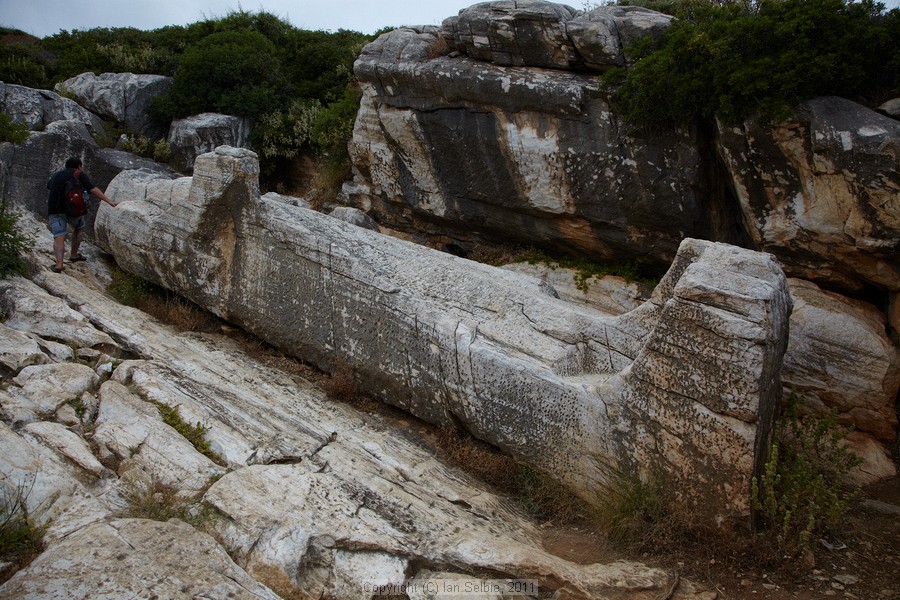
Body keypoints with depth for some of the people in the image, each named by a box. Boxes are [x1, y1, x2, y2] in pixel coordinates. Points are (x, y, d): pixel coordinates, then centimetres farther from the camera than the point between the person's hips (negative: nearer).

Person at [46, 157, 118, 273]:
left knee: (59, 237, -9)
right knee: (79, 228, 27)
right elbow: (92, 189, -7)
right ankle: (74, 255, 31)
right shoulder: (80, 175, 8)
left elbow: (48, 185, 42)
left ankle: (59, 264, -28)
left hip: (54, 210, 2)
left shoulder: (57, 175, 22)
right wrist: (109, 201, -14)